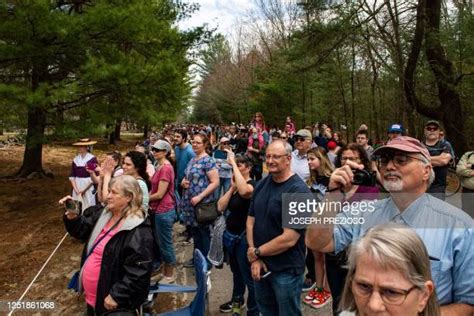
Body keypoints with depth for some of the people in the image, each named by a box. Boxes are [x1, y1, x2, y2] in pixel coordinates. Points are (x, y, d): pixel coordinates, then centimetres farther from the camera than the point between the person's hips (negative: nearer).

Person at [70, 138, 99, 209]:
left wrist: (84, 189, -10)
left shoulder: (92, 159, -9)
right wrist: (76, 189, -4)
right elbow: (72, 176, 7)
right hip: (77, 187, 4)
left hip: (89, 188, -4)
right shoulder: (75, 159, 6)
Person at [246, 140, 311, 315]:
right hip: (261, 265, 6)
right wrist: (255, 259, -7)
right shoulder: (262, 184, 1)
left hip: (286, 269, -6)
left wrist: (257, 252, -12)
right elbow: (251, 221, 2)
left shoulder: (298, 191, -20)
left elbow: (289, 239, -23)